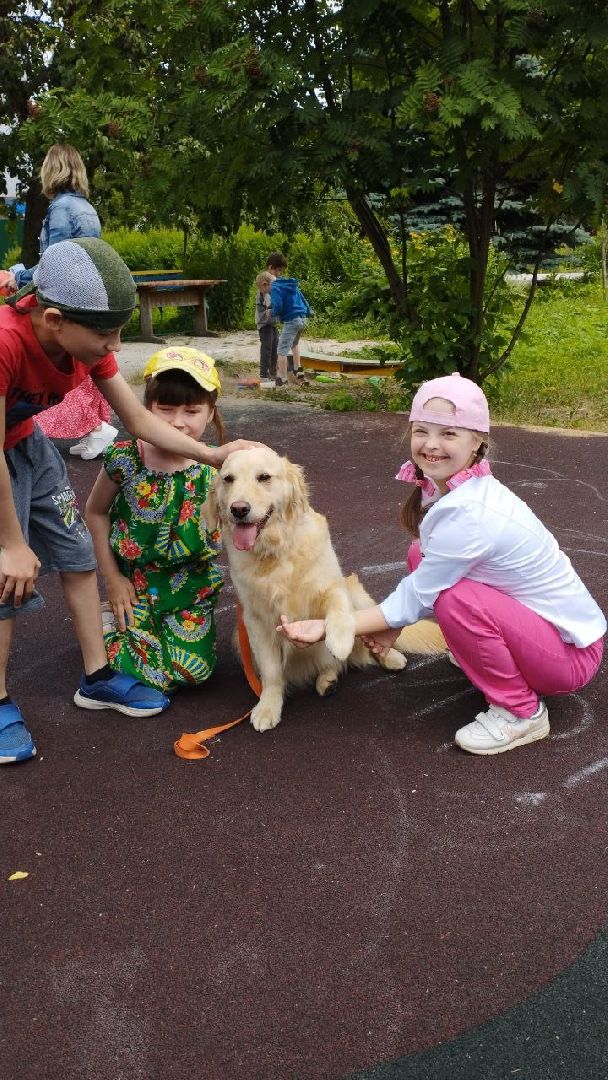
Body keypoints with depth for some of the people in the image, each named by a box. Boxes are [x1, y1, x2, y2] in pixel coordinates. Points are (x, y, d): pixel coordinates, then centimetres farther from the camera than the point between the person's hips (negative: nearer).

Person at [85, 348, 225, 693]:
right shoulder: (125, 459, -18)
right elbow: (96, 512, -2)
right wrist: (111, 577, -3)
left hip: (193, 583, 2)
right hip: (135, 580, -2)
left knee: (193, 671, -1)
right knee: (145, 675, -6)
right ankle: (111, 621, 23)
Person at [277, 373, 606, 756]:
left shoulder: (466, 513, -30)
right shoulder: (457, 487, -4)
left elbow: (416, 598, -22)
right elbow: (423, 586, 7)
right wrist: (394, 625, -4)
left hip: (572, 651, -8)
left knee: (455, 598, -31)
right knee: (422, 556, 0)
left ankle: (522, 713, -7)